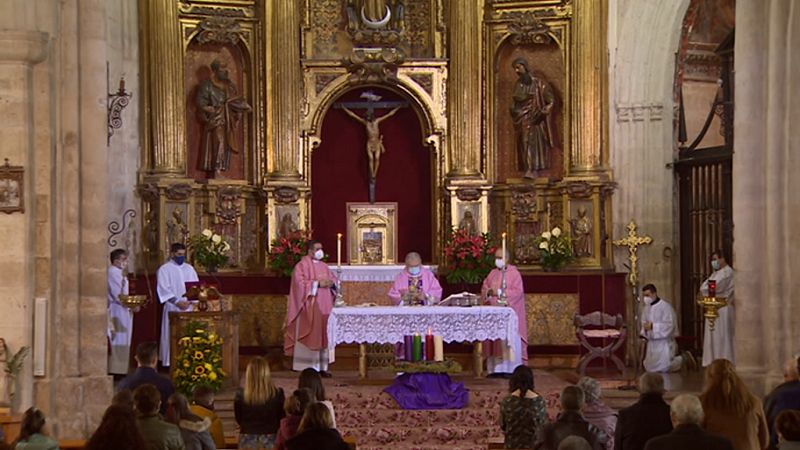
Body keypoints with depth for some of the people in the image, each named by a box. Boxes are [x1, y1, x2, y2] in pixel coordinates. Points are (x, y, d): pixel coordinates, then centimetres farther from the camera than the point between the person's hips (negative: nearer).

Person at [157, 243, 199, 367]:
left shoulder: (189, 268, 14)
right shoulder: (164, 269, -1)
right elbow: (164, 289, -9)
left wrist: (190, 301, -8)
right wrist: (177, 302, -18)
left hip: (189, 307, 4)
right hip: (173, 308, -4)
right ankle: (170, 363, 0)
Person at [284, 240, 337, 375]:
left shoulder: (324, 266, 18)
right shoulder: (302, 265, -4)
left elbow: (333, 279, 18)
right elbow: (300, 283, -15)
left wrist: (331, 283, -5)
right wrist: (317, 284, -19)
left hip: (324, 307, 7)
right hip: (309, 307, -7)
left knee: (323, 336, 4)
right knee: (311, 337, -8)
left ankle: (322, 366, 7)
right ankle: (309, 367, -5)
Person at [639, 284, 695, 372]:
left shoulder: (665, 306, -15)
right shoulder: (646, 308, 7)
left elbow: (670, 325, -21)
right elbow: (644, 323, 15)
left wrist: (652, 326, -26)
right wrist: (644, 332, -7)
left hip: (664, 341, -7)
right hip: (652, 342, 7)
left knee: (663, 368, -13)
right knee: (649, 368, 8)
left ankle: (684, 358, 12)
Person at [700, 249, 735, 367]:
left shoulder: (727, 272, -11)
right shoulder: (717, 272, 19)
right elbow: (704, 286, 12)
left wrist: (704, 290, -2)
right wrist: (706, 289, -9)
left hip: (723, 308, -9)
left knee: (722, 335, -8)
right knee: (713, 335, 7)